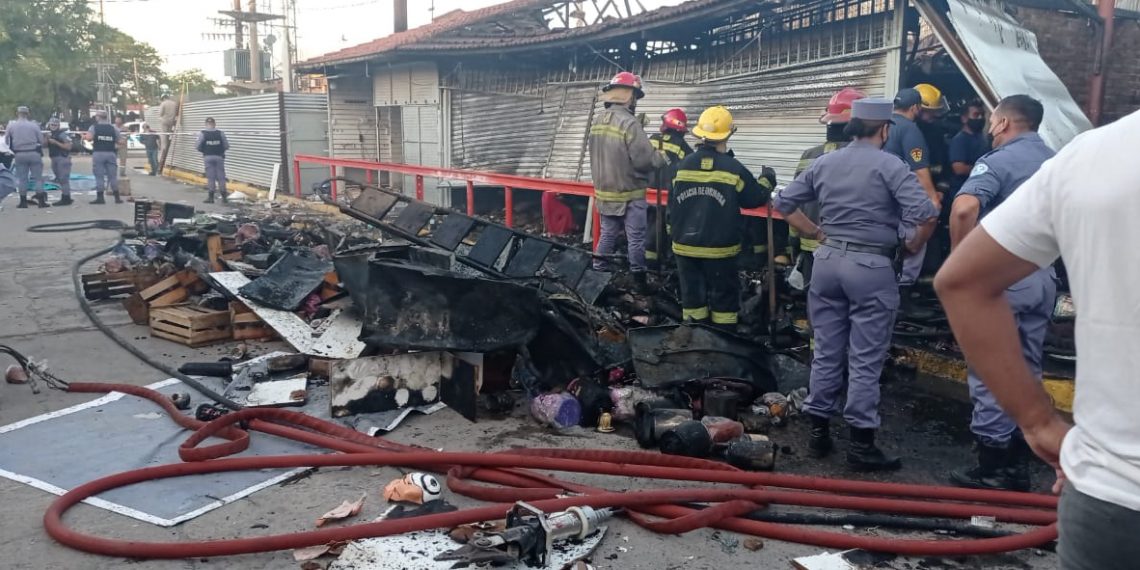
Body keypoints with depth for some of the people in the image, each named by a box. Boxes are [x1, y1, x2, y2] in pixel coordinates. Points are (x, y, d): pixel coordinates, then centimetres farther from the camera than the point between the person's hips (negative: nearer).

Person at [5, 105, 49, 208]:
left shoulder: (11, 125, 0)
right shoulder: (34, 125, -5)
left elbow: (6, 140, 4)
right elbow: (41, 140, -3)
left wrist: (12, 150, 19)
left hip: (19, 154, 2)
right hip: (34, 153, -2)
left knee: (22, 179, 9)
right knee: (37, 178, 3)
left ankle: (23, 202, 12)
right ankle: (41, 201, 1)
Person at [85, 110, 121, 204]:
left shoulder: (94, 127, 0)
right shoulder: (114, 128, 7)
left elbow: (89, 137, -16)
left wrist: (84, 136, 5)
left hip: (98, 153, -2)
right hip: (111, 153, 2)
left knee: (99, 176, 2)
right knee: (113, 176, 7)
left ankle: (100, 198, 1)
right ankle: (117, 198, 7)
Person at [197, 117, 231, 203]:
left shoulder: (202, 134, -5)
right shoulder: (220, 133, -4)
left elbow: (198, 147, -4)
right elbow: (227, 146, -2)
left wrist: (204, 151, 16)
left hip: (208, 157, 0)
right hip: (219, 157, 0)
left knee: (210, 177, 4)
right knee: (221, 177, 6)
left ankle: (211, 197, 4)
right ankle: (224, 197, 8)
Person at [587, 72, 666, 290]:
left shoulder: (598, 121, 4)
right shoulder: (629, 123, -20)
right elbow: (644, 160, -21)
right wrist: (665, 157, -5)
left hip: (604, 191, 7)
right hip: (629, 194, -7)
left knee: (607, 235, 17)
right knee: (636, 239, 4)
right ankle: (639, 279, 11)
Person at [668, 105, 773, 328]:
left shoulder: (683, 165, -2)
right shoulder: (733, 168, -12)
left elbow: (673, 205, 5)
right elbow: (756, 199, -1)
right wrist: (767, 181, 19)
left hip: (685, 246, 3)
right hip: (720, 249, -3)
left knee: (693, 297, 12)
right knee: (723, 298, 8)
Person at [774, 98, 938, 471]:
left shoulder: (823, 164, 8)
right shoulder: (890, 166, -9)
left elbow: (783, 203, 14)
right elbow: (926, 214, -19)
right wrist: (914, 246, -1)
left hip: (828, 259, 5)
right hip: (871, 265, -5)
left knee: (826, 352, 12)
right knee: (865, 360, 1)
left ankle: (819, 432, 20)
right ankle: (861, 445, 7)